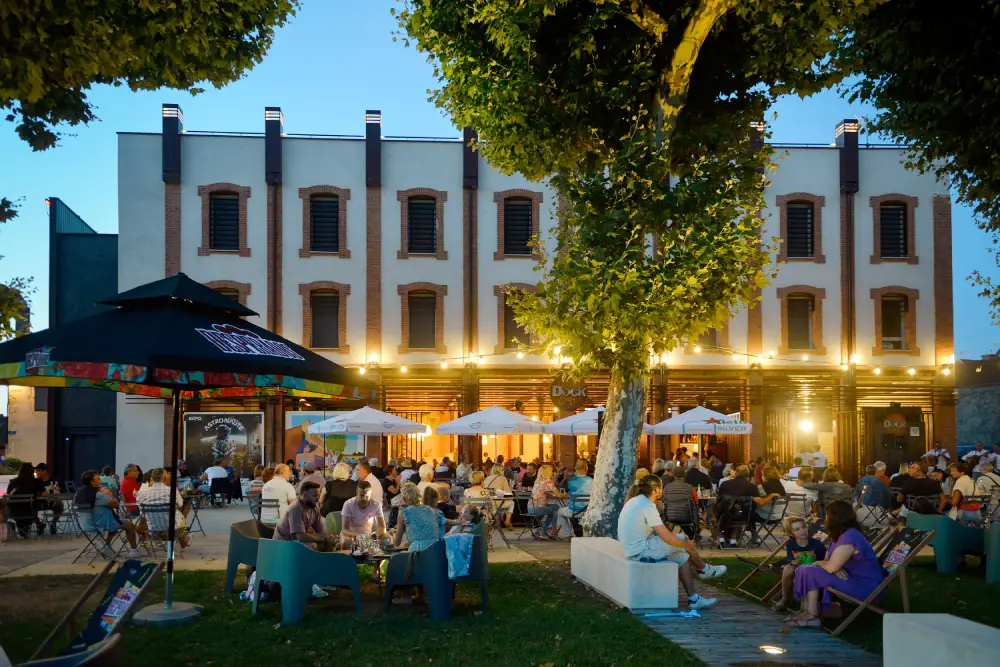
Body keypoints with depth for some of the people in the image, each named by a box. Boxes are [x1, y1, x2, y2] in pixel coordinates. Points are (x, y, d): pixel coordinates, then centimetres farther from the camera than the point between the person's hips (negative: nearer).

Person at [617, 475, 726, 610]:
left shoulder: (634, 501, 9)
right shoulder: (647, 506, -21)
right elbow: (667, 537, -20)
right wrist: (687, 545, -2)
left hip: (634, 549, 9)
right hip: (642, 552, -9)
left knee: (682, 557, 11)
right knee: (683, 539, -2)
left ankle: (694, 599, 14)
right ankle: (704, 569, 23)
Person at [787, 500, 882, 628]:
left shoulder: (848, 537, -24)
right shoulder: (844, 534, 10)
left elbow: (831, 567, -24)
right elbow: (834, 564, 11)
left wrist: (818, 563, -2)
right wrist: (827, 565, -14)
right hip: (853, 578, 10)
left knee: (810, 573, -20)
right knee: (803, 569, 6)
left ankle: (812, 616, -10)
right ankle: (806, 610, 3)